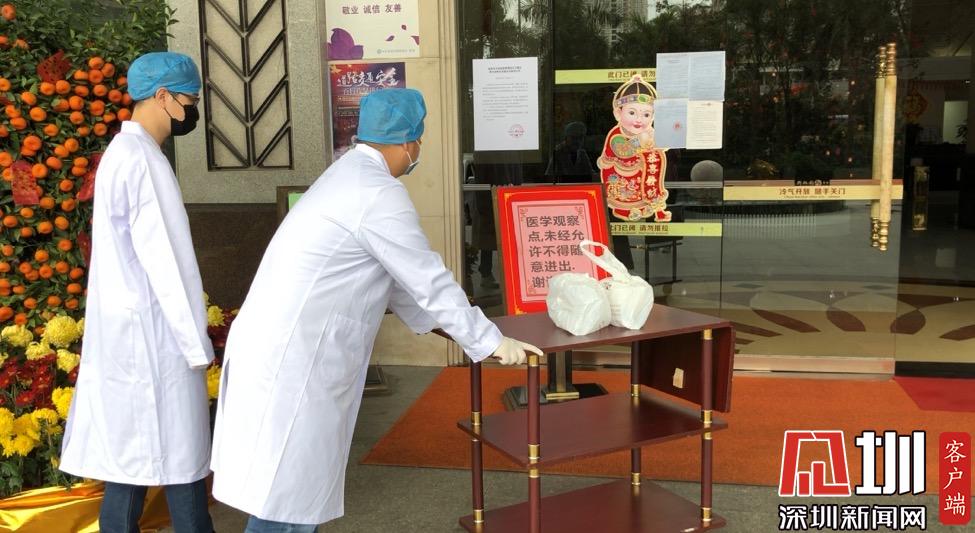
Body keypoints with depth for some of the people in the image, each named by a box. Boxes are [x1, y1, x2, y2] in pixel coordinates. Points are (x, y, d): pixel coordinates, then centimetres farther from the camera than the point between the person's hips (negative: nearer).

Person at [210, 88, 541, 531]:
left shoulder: (350, 175, 14)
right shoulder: (379, 192, -17)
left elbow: (392, 274, 23)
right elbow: (429, 279, -13)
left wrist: (428, 320, 31)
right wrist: (492, 343, -4)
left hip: (281, 346, 10)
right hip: (293, 358, -10)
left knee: (286, 487, 20)